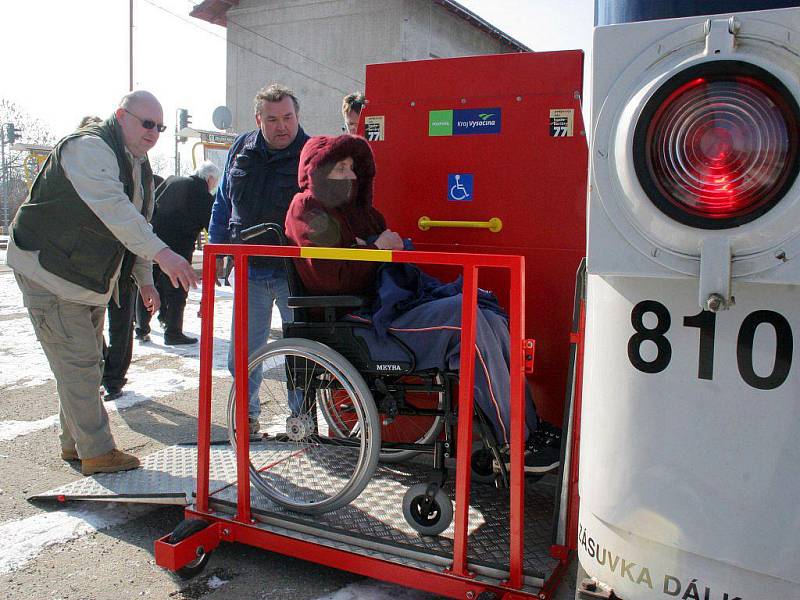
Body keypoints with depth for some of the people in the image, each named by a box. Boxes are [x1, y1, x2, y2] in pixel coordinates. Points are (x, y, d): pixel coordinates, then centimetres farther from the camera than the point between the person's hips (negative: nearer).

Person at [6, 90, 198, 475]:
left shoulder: (136, 163, 12)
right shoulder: (88, 147, -19)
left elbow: (134, 223, 18)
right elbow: (114, 210, -34)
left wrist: (144, 280, 13)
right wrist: (161, 254, -42)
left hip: (90, 279, 10)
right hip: (50, 273, -10)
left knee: (87, 363, 15)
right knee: (79, 364, -8)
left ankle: (74, 443, 27)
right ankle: (97, 453, 0)